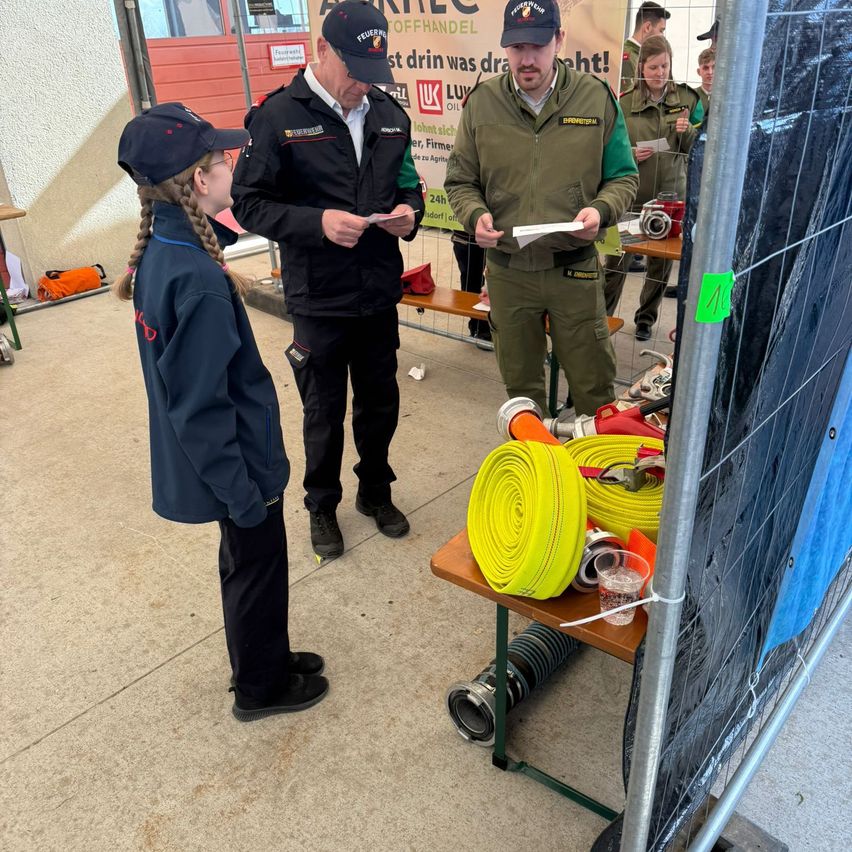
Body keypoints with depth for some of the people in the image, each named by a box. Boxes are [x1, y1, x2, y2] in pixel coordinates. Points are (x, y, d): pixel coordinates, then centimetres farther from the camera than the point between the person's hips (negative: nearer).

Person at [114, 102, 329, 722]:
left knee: (246, 565, 25)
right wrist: (243, 492, -19)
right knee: (258, 570, 13)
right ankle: (263, 687, 36)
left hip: (213, 458, 9)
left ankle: (264, 660, 47)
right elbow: (199, 408, -27)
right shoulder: (200, 281, -30)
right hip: (238, 459, -9)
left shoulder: (156, 252, -2)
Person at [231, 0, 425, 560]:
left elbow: (407, 183, 16)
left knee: (380, 401, 17)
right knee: (325, 412, 11)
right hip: (319, 300, -4)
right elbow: (250, 204, -11)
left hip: (380, 293, 4)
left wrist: (409, 211, -7)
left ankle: (376, 490, 41)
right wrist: (318, 222, -25)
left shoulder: (389, 114, 4)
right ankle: (323, 505, 35)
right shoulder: (279, 116, -11)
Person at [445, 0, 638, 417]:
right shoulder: (482, 102, -1)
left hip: (575, 269, -1)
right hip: (507, 271, 1)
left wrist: (601, 209, -18)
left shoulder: (596, 97, -3)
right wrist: (476, 215, -15)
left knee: (592, 384, 9)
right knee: (520, 383, 18)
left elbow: (623, 177, 4)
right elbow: (461, 181, 7)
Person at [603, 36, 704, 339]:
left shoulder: (688, 98, 4)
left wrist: (688, 132, -13)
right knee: (617, 259, 1)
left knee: (662, 262, 10)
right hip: (631, 193, -2)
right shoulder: (625, 102, -1)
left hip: (670, 193, 2)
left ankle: (646, 318, 26)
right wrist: (629, 154, -15)